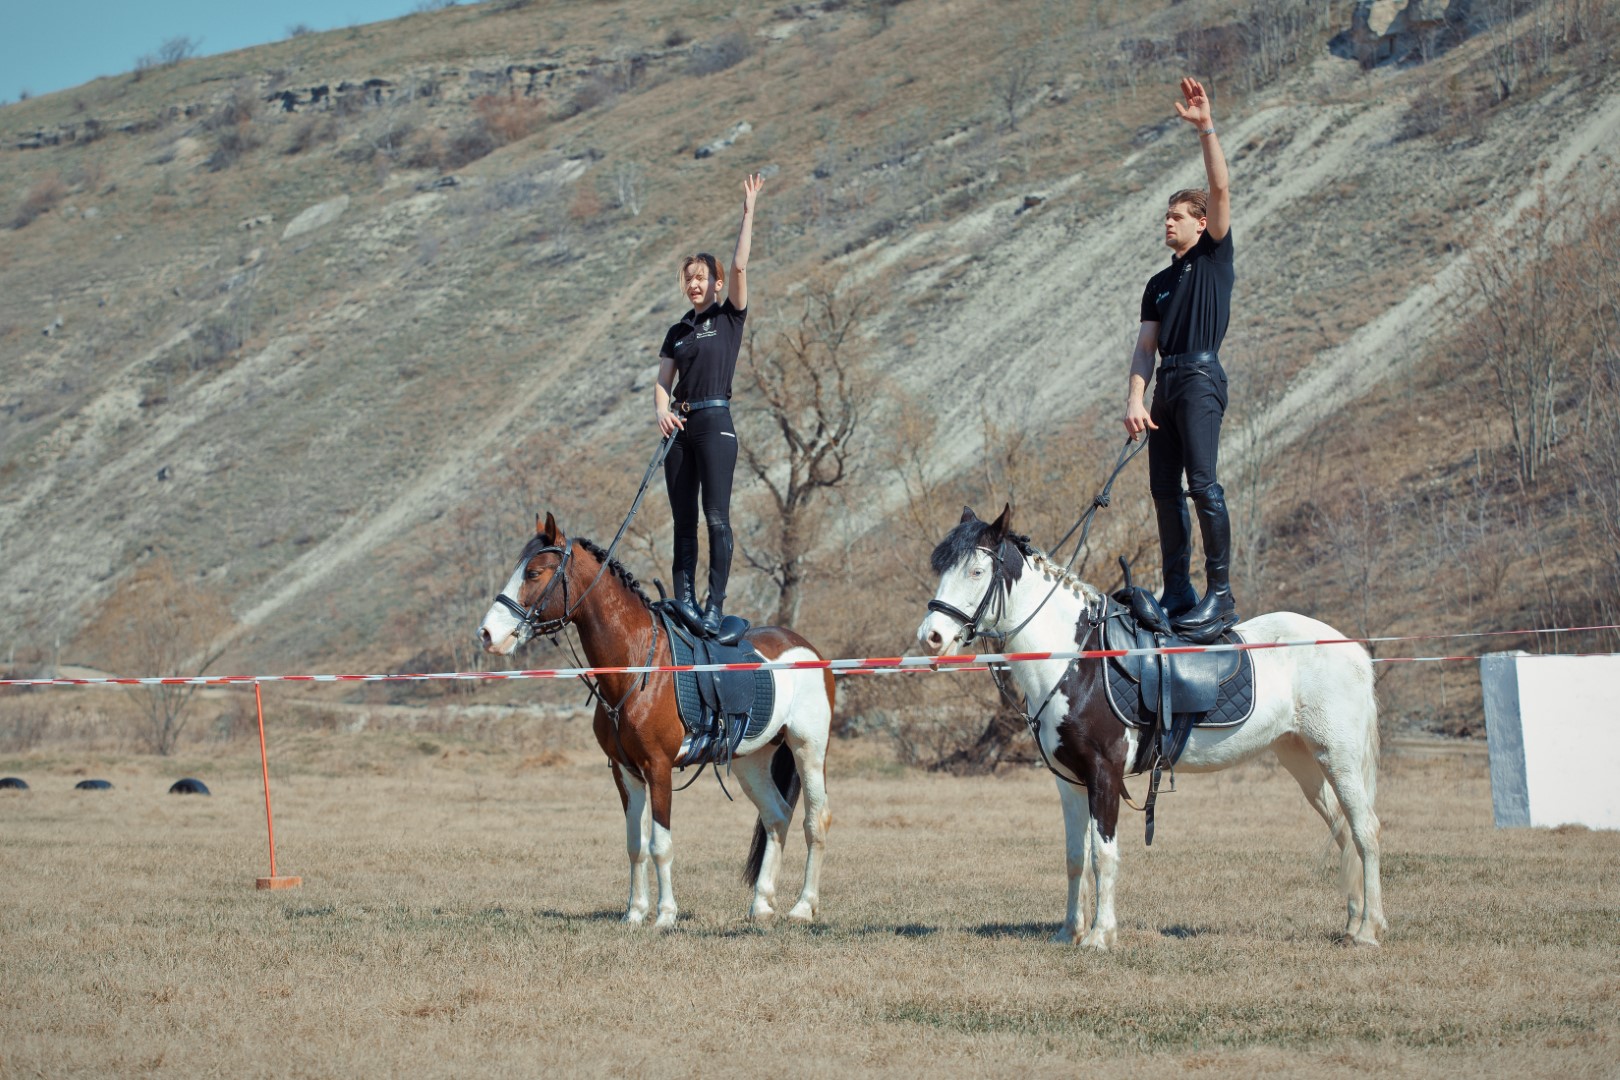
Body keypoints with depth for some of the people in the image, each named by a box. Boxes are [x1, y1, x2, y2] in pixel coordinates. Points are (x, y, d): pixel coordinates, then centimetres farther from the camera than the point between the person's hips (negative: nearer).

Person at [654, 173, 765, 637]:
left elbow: (739, 265, -7)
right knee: (683, 520, 4)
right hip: (679, 425, 5)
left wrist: (748, 211, -9)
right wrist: (661, 410, -8)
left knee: (716, 516, -12)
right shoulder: (677, 332, 17)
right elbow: (662, 381, 13)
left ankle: (715, 605, -15)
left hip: (715, 422, -5)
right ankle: (684, 597, 5)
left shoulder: (730, 316, 5)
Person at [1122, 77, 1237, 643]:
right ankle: (1177, 592, 10)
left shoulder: (1214, 255, 8)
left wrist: (1206, 127, -11)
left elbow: (1220, 189, -4)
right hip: (1165, 383, 7)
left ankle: (1221, 593, -20)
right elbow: (1144, 345, 15)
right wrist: (1134, 399, 1)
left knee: (1202, 481, -17)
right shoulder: (1159, 284, 23)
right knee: (1164, 488, 5)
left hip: (1200, 376, -7)